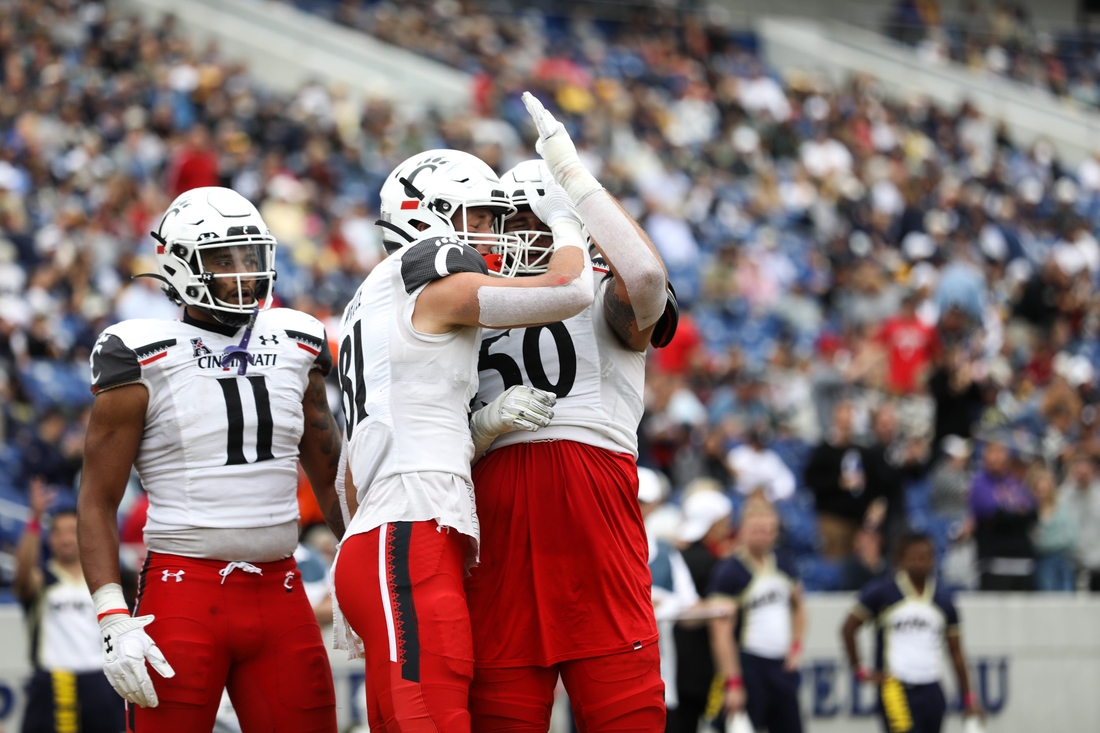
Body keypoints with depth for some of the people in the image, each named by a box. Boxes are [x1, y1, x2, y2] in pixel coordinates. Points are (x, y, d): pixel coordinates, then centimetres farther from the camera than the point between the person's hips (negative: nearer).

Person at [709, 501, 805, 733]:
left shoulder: (784, 565, 9)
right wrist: (733, 683, -18)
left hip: (782, 666, 6)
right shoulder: (729, 572, -11)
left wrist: (796, 646, 11)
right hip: (749, 667, -6)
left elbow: (798, 607, 27)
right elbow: (721, 632, -15)